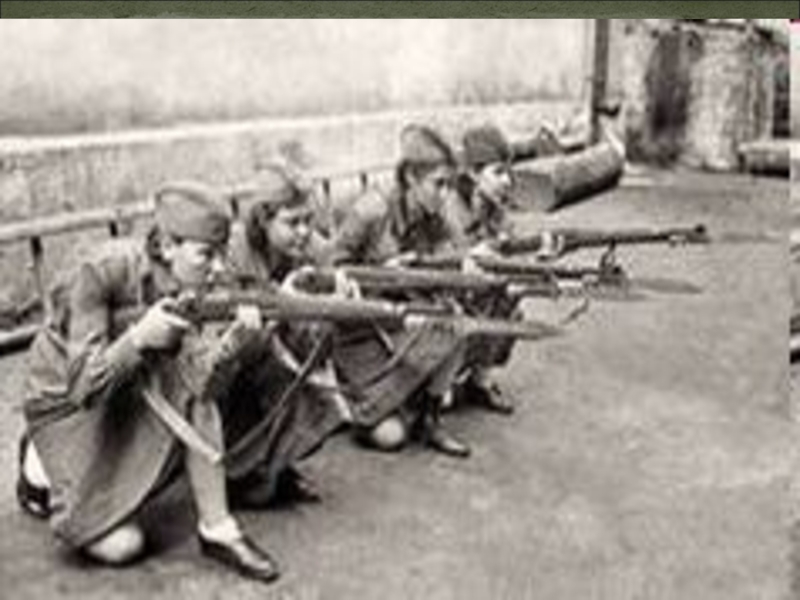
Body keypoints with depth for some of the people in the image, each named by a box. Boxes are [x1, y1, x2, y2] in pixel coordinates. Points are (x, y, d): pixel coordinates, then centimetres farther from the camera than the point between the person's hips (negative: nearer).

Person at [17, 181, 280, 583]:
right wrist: (138, 337, -44)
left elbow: (196, 384, -24)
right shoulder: (105, 271, -29)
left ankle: (218, 530, -16)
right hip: (66, 402, -4)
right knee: (121, 546, -12)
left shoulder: (193, 288, -14)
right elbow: (83, 384, -30)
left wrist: (230, 341, -42)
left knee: (192, 394, -28)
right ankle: (41, 472, 15)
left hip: (133, 394, 4)